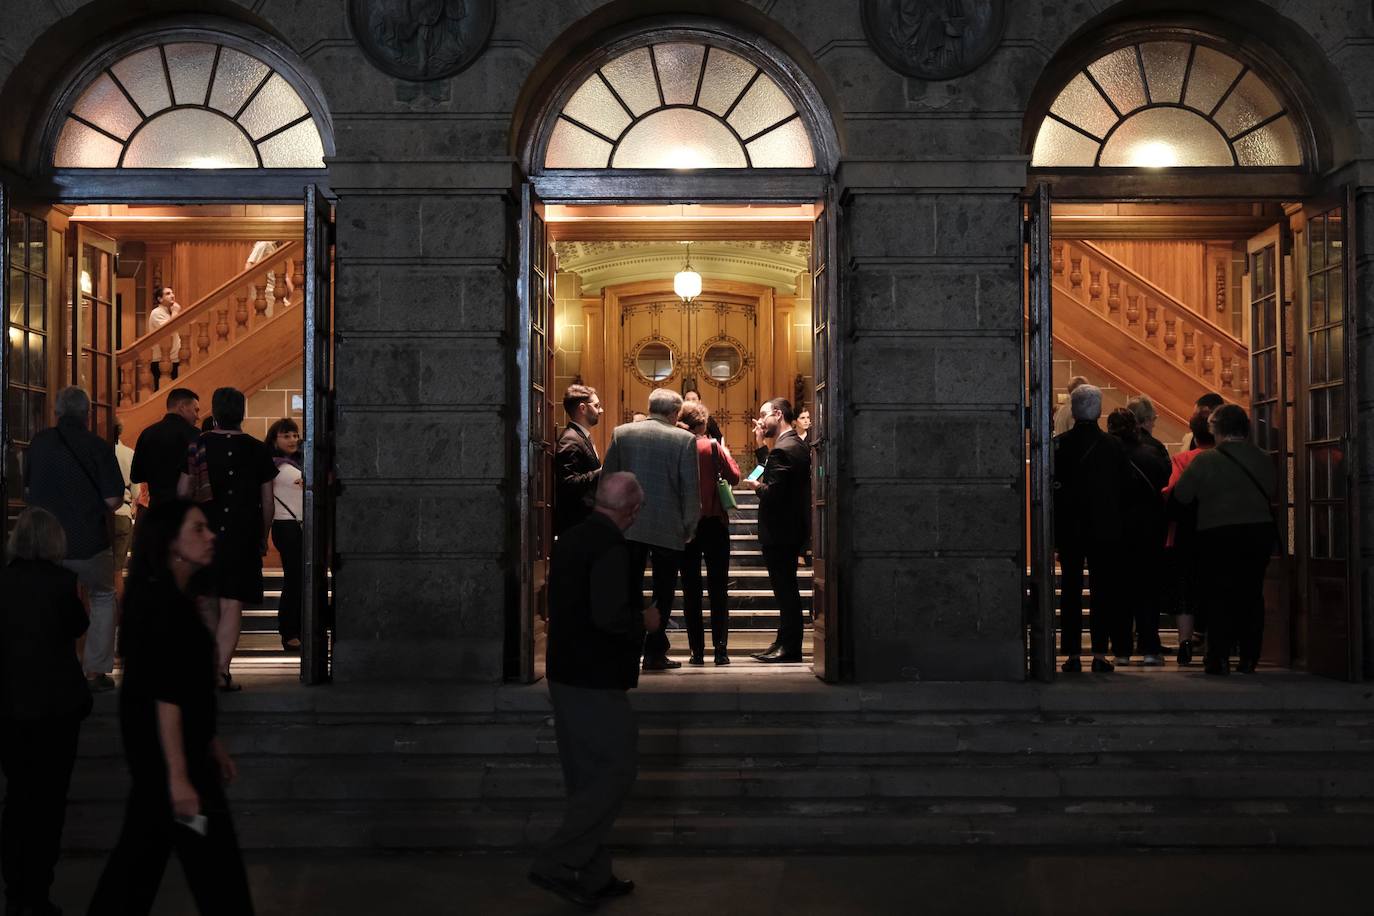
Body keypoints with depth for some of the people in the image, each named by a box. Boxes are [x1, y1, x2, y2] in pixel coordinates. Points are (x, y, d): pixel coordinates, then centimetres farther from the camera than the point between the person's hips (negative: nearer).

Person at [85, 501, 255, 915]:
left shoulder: (172, 598, 11)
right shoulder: (162, 603, -19)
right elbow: (165, 697, -23)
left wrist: (210, 744, 22)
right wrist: (178, 776, -24)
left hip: (150, 752, 10)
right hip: (165, 752, -10)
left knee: (144, 849, 16)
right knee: (213, 861, -2)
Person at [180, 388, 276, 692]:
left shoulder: (198, 446, 1)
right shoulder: (257, 450, -1)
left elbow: (183, 493, 2)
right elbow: (268, 502, 2)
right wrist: (263, 538, 13)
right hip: (243, 538, -2)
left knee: (209, 604, 15)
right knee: (232, 605, -3)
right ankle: (222, 669, -13)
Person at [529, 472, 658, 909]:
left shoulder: (571, 537, 10)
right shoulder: (611, 546, -18)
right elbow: (609, 616, -27)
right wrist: (645, 620, -8)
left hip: (565, 674, 10)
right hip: (596, 681, -9)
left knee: (585, 778, 14)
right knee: (617, 771, -1)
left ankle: (592, 875, 22)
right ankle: (558, 864, -2)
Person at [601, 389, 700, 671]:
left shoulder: (621, 433, 1)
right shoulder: (684, 439, -7)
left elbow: (607, 478, 5)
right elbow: (691, 489, -7)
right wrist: (690, 527, 4)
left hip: (628, 527, 2)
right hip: (669, 529, -2)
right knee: (663, 593, 7)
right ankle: (655, 653, 8)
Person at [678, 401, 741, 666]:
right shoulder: (713, 447, -7)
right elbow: (734, 476, -8)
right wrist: (726, 453, 7)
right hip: (714, 523, -1)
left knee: (691, 590, 7)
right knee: (718, 589, 4)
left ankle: (697, 651, 5)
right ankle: (721, 650, 0)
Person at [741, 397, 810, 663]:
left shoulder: (782, 450, -20)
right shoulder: (797, 446, 11)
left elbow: (772, 493, -26)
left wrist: (756, 486, -7)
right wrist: (760, 445, 13)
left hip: (779, 531, -10)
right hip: (793, 528, 10)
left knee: (785, 590, -3)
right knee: (787, 589, 16)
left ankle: (789, 647, 4)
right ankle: (785, 642, 25)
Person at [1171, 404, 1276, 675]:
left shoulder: (1205, 460, -9)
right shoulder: (1263, 460, 3)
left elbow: (1181, 495, -4)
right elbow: (1271, 495, 12)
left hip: (1219, 534, -3)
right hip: (1260, 532, 3)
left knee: (1220, 596, 4)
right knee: (1252, 595, 9)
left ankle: (1220, 659, 2)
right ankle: (1249, 658, 11)